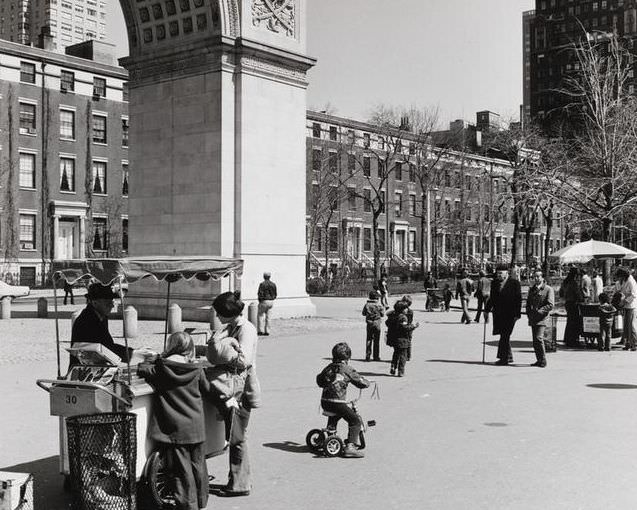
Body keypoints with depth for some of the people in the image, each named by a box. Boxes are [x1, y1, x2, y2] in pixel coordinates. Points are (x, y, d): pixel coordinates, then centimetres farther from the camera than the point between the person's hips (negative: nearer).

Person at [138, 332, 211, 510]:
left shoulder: (159, 369, -9)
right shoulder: (196, 370, -3)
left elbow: (139, 369, 5)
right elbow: (207, 389, 13)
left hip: (174, 430, -2)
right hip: (196, 428, 3)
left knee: (181, 470, 4)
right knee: (198, 466, 16)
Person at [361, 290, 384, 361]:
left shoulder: (367, 304, -4)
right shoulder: (378, 305, -12)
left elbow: (363, 313, 5)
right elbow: (382, 314, -2)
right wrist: (383, 308, 14)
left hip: (369, 324, 2)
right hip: (377, 324, -2)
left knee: (368, 340, 8)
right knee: (376, 340, 6)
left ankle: (367, 356, 4)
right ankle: (376, 356, 9)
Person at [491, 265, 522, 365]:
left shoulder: (514, 283, -4)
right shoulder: (495, 283, 11)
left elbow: (518, 299, -6)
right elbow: (492, 298, 16)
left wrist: (517, 313, -11)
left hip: (510, 314, -6)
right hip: (498, 314, 6)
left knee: (505, 335, -9)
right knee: (504, 335, 12)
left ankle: (504, 358, -4)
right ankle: (508, 357, 22)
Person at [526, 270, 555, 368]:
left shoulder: (548, 289, -2)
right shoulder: (531, 289, 18)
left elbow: (550, 305, -8)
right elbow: (528, 302, 24)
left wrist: (539, 311, -15)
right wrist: (528, 313, 6)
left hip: (542, 318, -6)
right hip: (532, 319, 6)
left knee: (539, 338, -17)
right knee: (535, 341, 6)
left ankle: (543, 360, -7)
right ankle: (539, 360, 14)